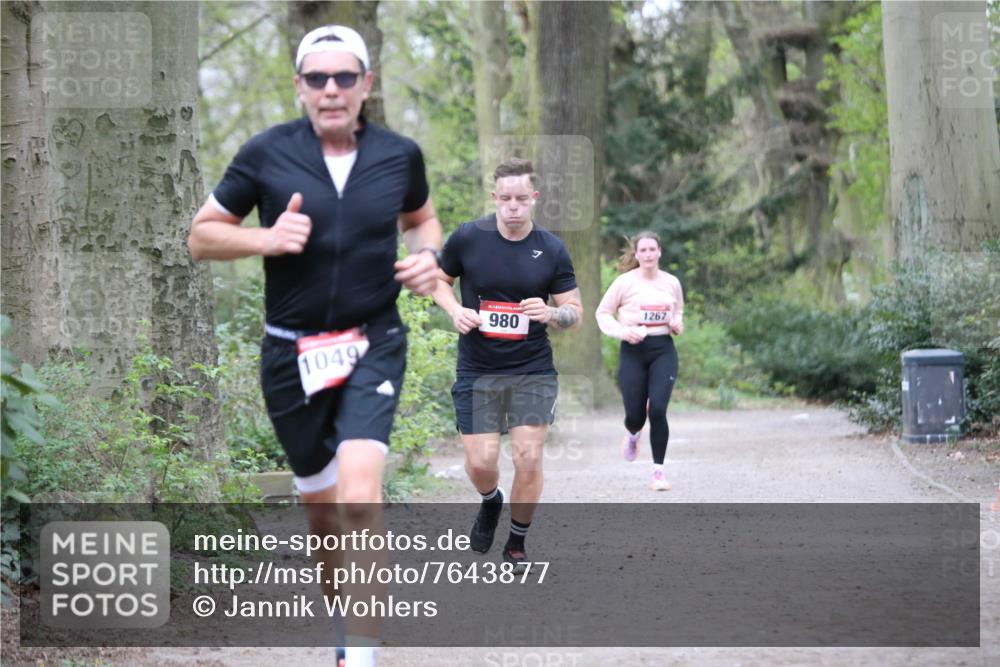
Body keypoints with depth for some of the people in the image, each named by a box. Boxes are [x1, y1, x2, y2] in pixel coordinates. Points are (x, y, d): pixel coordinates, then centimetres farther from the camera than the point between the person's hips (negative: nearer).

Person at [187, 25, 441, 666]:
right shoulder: (266, 154, -5)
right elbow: (202, 235, 3)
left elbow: (421, 217, 21)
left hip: (374, 345, -1)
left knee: (358, 492, -21)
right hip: (292, 354, 1)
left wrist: (428, 256, -1)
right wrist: (266, 238, -15)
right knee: (322, 508, 9)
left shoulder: (400, 154, 0)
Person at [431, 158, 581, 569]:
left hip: (534, 372, 0)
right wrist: (455, 310, -9)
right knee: (480, 462, -4)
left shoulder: (552, 249, -3)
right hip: (477, 372, 0)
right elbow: (440, 280, 11)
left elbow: (575, 311, 2)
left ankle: (516, 543, 16)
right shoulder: (467, 238, -5)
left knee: (528, 460, -7)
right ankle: (490, 503, 34)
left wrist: (551, 314, -20)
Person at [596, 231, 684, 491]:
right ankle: (632, 433, 39)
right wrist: (623, 331, -12)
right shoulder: (625, 282, -3)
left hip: (663, 350, 1)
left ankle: (658, 470, -3)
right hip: (633, 352, -1)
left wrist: (677, 325, 1)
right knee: (635, 414, -2)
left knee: (658, 409, -14)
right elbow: (602, 313, 3)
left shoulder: (672, 283, 7)